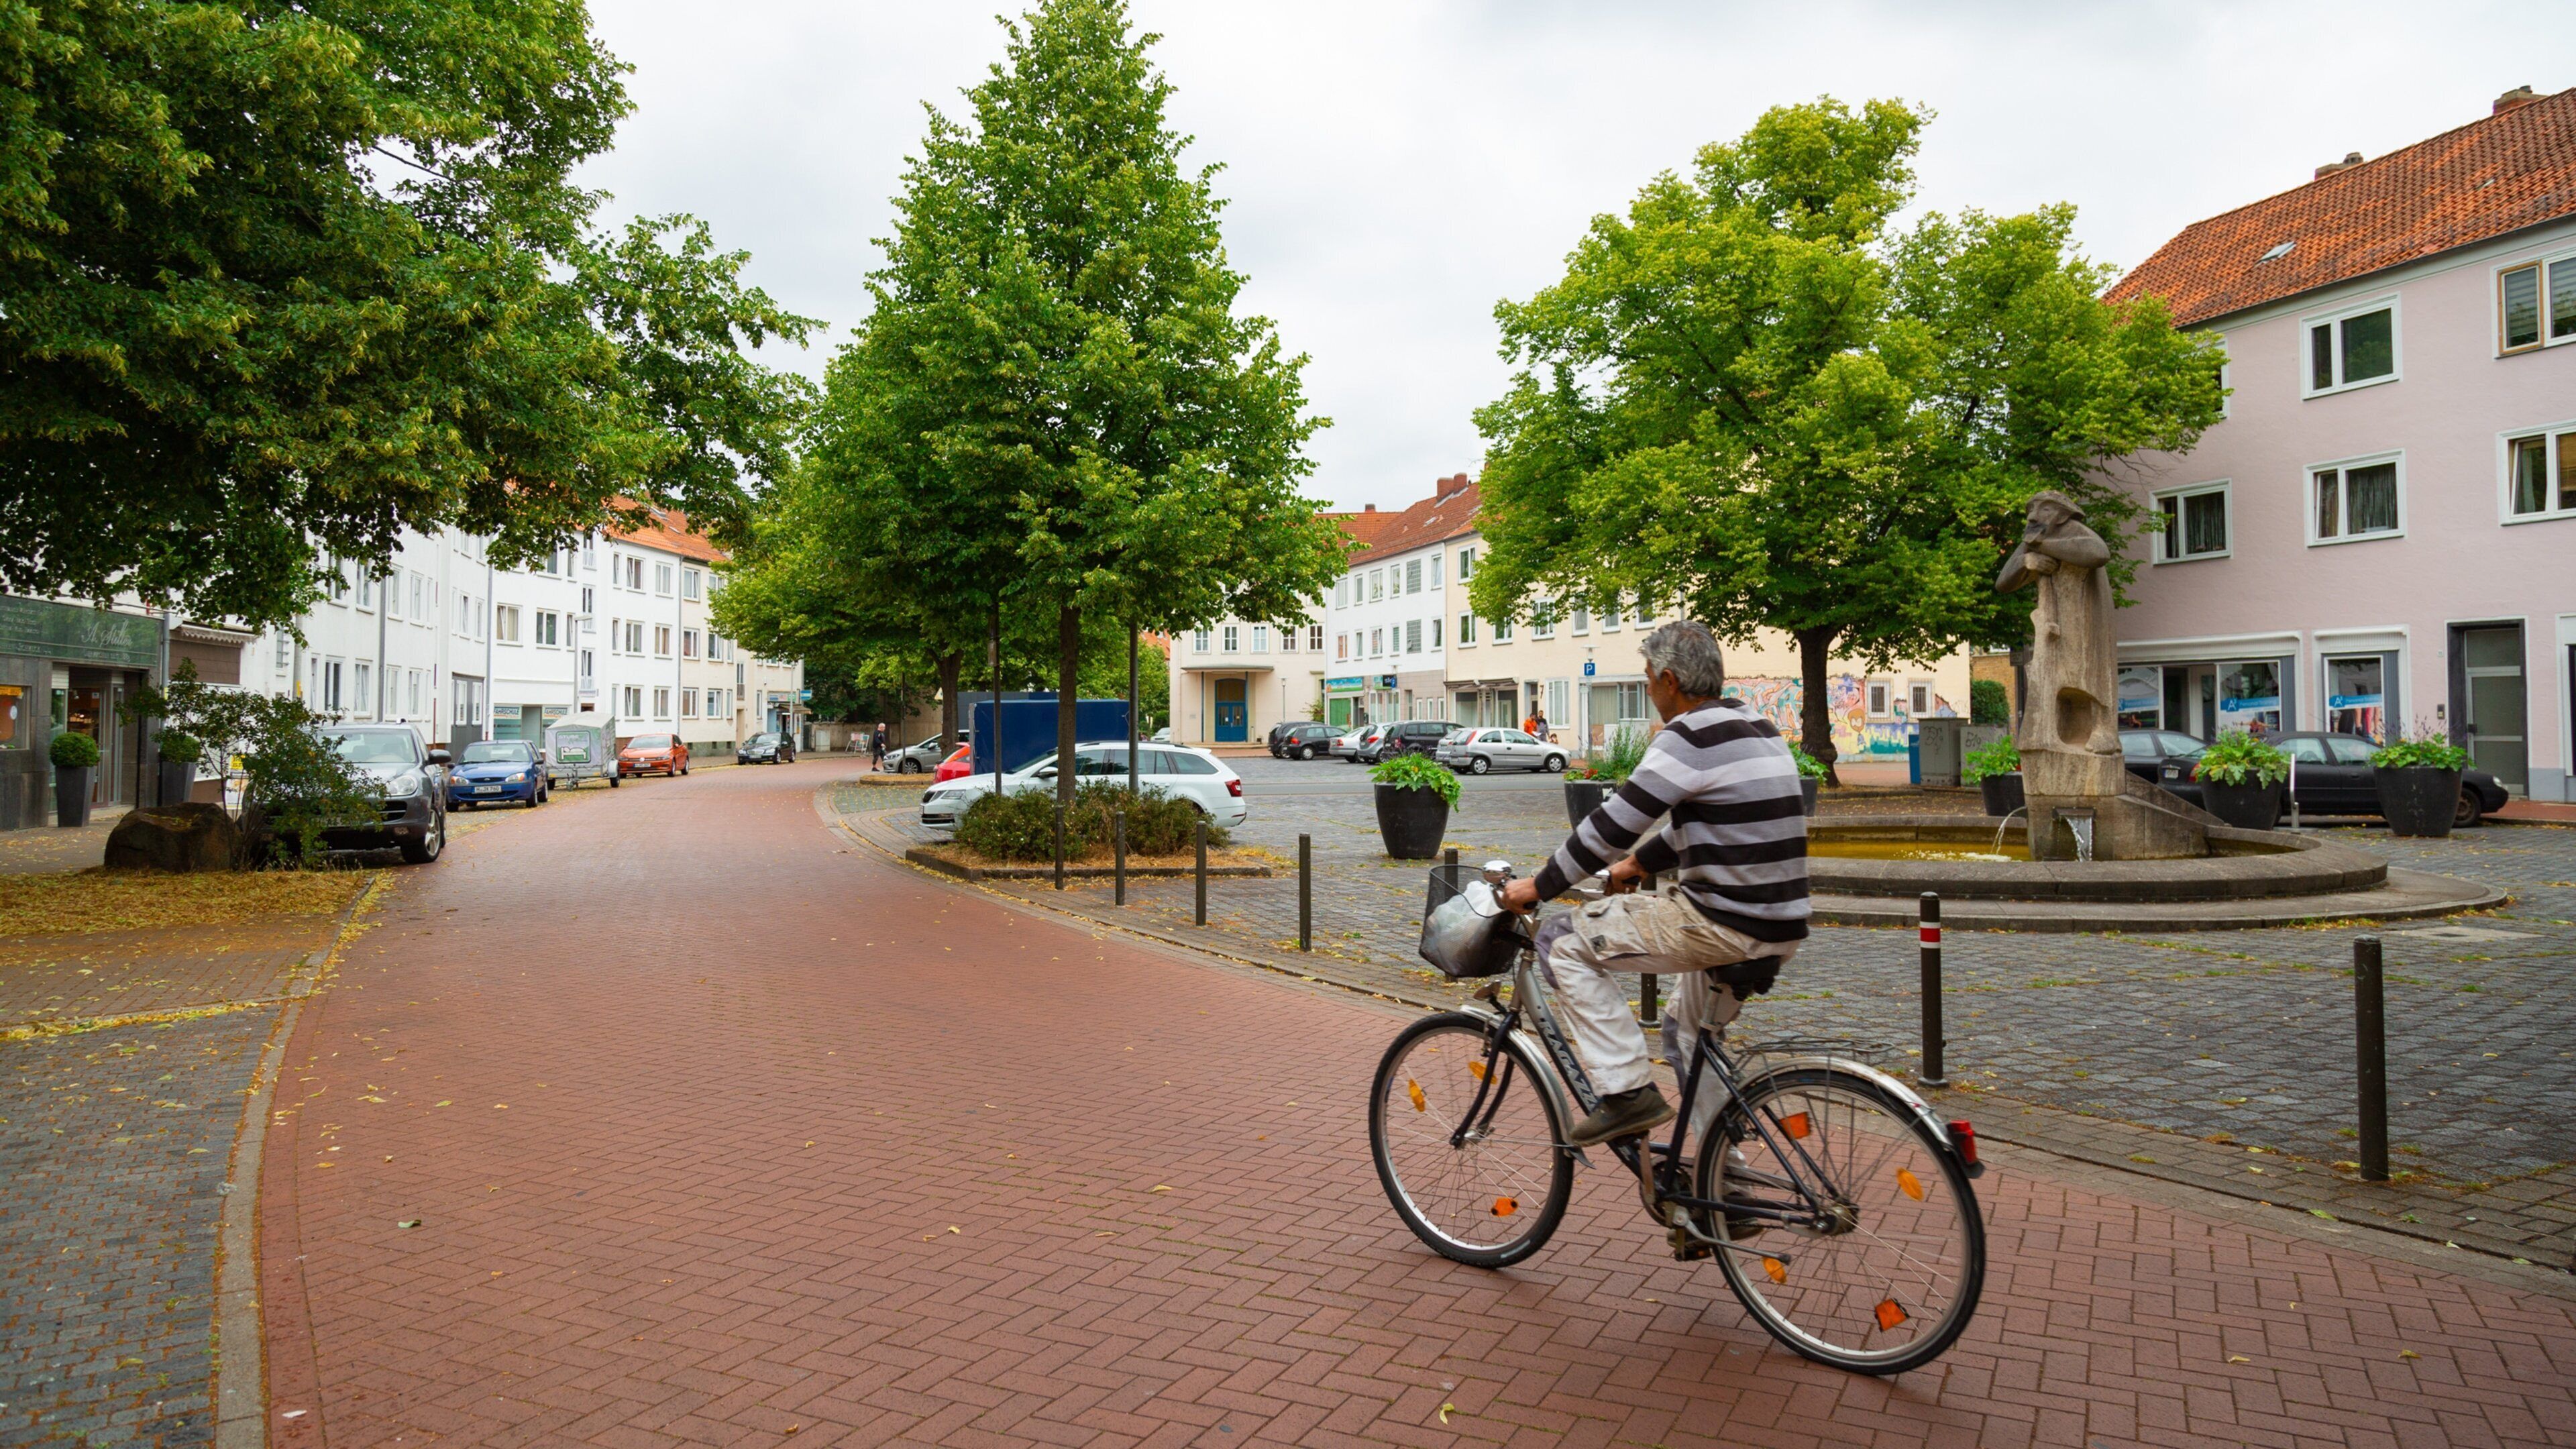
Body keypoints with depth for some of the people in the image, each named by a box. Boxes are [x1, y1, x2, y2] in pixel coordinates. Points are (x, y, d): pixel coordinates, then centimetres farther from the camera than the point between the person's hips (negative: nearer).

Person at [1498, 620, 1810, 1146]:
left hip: (1724, 926, -10)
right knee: (1689, 1034, 29)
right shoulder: (1755, 726, 15)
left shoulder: (1691, 735, -15)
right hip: (1781, 928, 10)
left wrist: (1539, 886, -6)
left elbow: (1614, 823, -16)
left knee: (1566, 944, -3)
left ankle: (1628, 1092, -5)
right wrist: (1641, 864, 33)